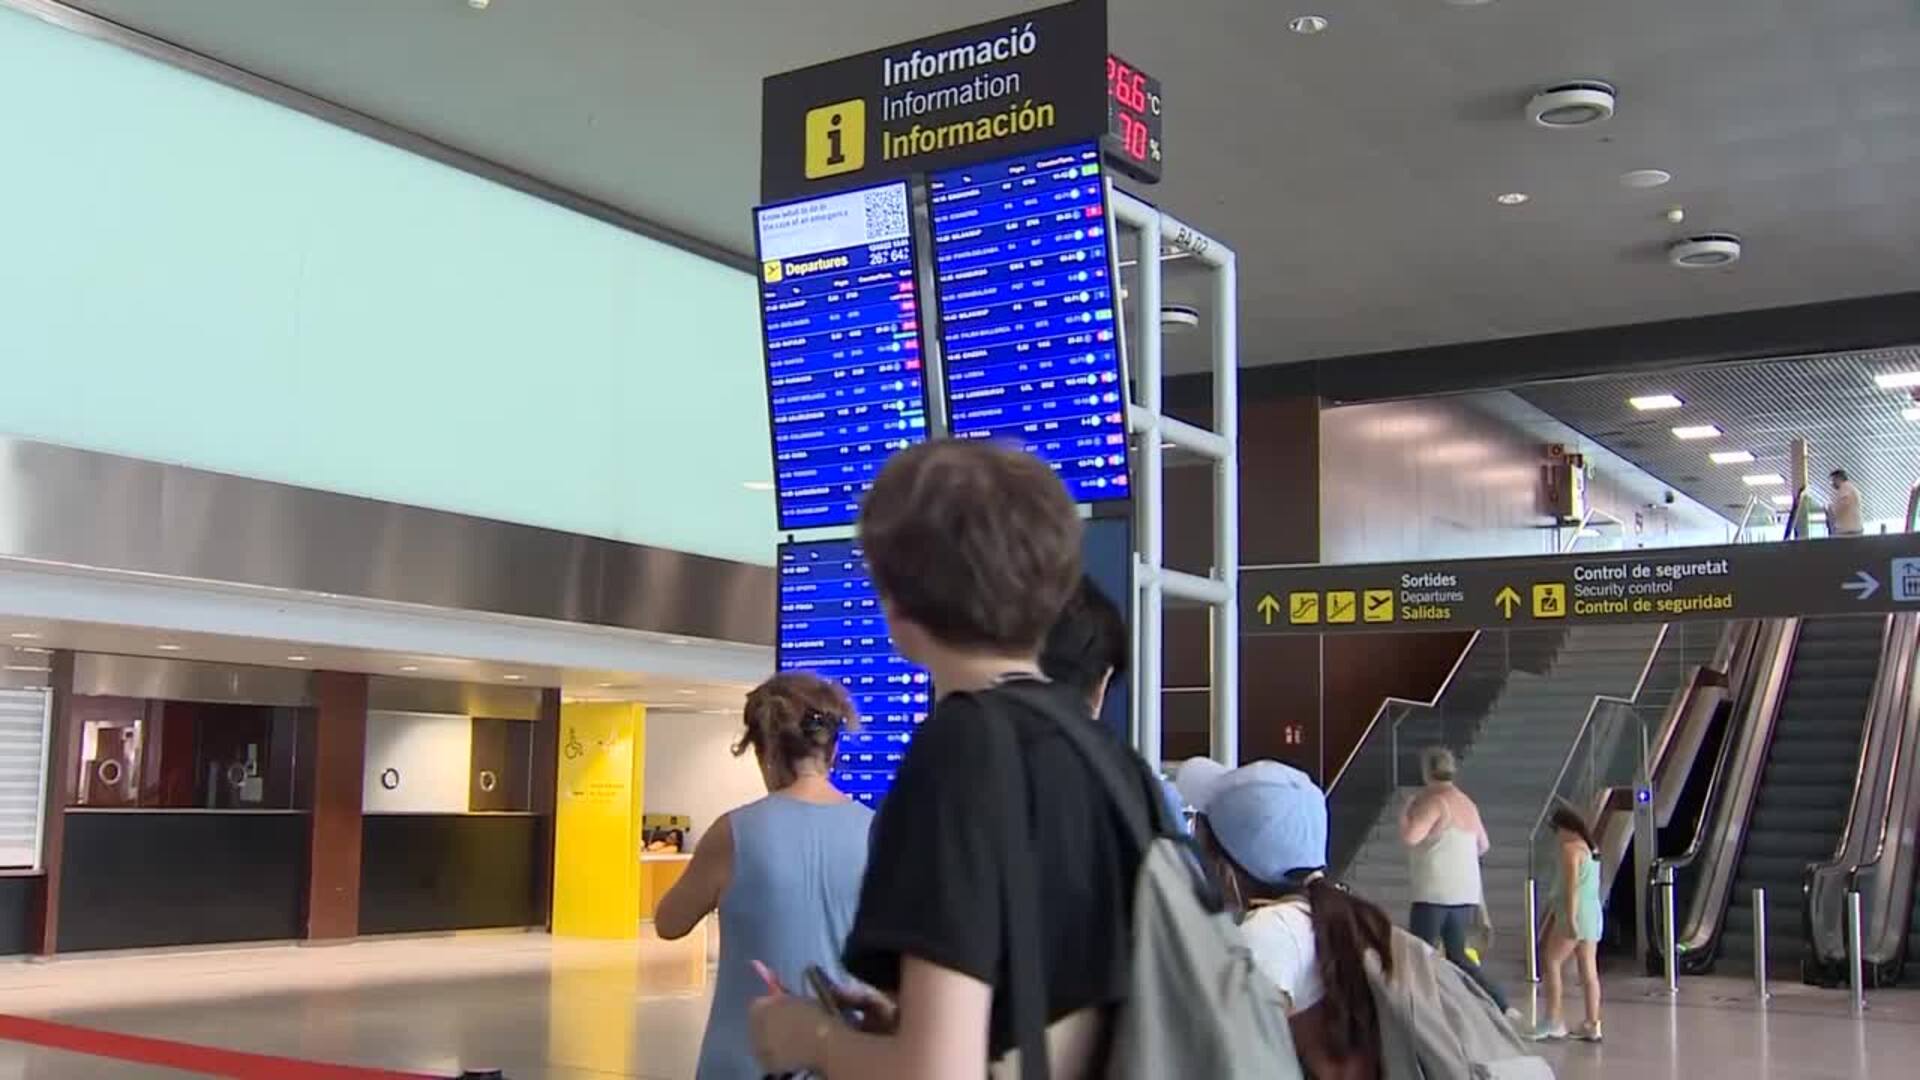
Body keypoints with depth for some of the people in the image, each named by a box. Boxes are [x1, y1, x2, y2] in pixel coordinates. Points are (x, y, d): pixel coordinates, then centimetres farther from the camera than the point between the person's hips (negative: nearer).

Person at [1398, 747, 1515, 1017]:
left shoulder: (1435, 801, -12)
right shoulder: (1466, 803, 13)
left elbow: (1409, 837, -22)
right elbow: (1483, 845, 25)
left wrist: (1405, 812, -3)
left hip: (1435, 894, -8)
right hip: (1465, 894, 8)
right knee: (1457, 955, 17)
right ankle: (1501, 1005, 13)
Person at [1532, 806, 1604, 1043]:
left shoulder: (1570, 848, -11)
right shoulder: (1592, 848, 15)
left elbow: (1571, 885, -18)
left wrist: (1570, 919, -21)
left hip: (1575, 912, -9)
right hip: (1593, 911, 9)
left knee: (1552, 963, -2)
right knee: (1589, 970, 7)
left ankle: (1554, 1022, -6)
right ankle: (1592, 1025, 7)